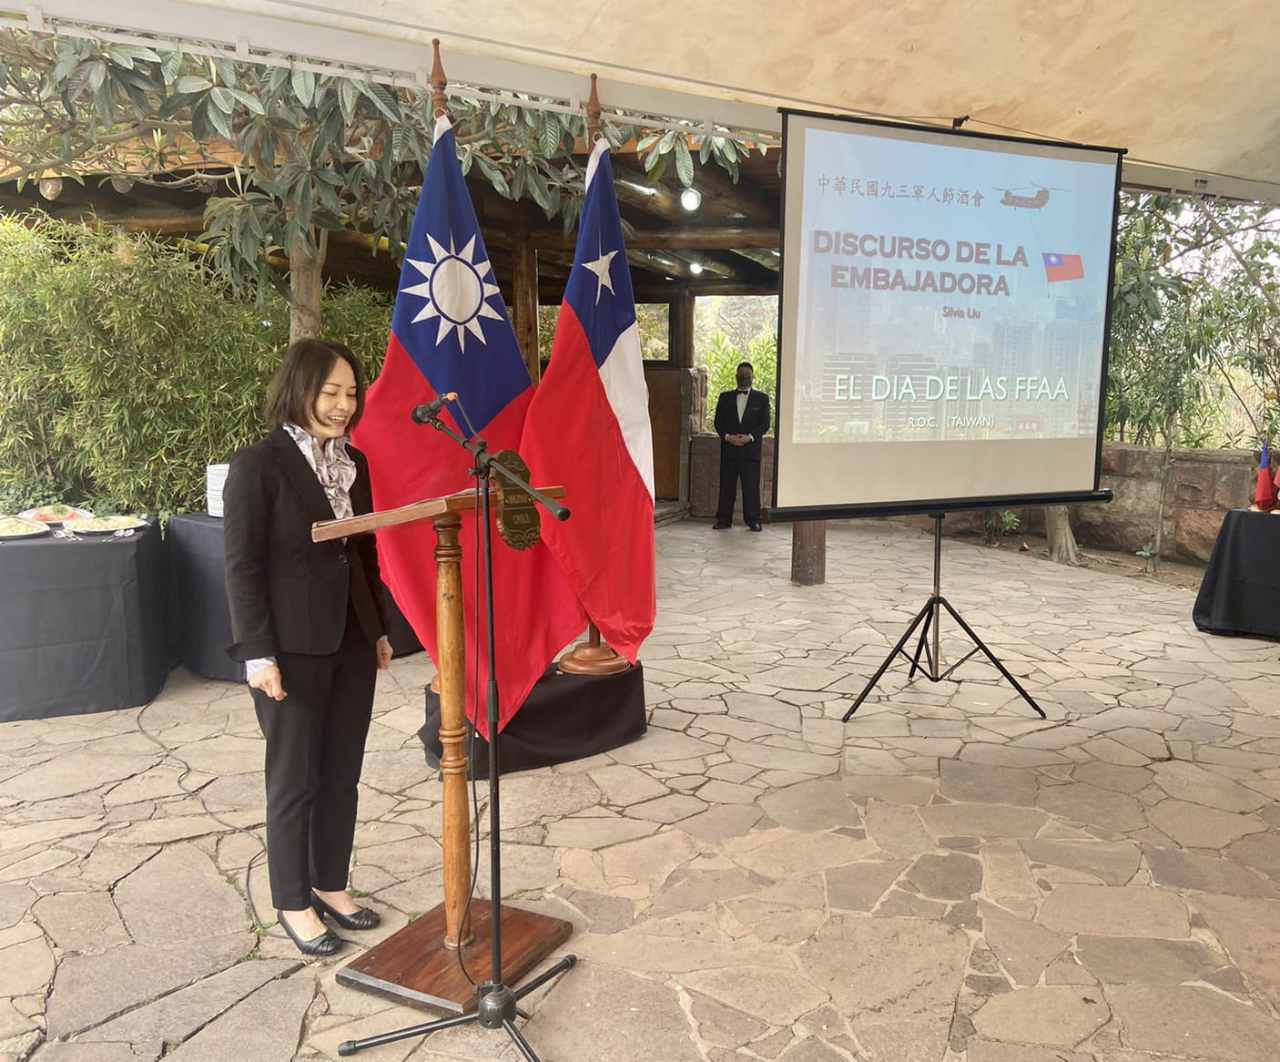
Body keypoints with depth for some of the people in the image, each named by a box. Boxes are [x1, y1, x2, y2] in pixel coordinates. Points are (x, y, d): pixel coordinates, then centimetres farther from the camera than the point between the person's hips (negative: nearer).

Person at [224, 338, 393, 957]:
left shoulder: (354, 463, 8)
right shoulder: (258, 465, -11)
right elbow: (242, 566, -12)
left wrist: (379, 629, 14)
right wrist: (259, 655, -15)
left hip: (351, 643, 6)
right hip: (294, 649, -6)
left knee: (342, 774, 14)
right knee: (294, 780, 8)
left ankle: (331, 885, 32)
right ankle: (293, 904, 25)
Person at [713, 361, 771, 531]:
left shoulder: (761, 398, 9)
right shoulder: (725, 397, 14)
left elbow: (764, 423, 2)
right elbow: (718, 421, 8)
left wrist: (750, 437, -13)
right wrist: (727, 436, -9)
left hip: (750, 449, -2)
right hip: (728, 448, 2)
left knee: (751, 486, -4)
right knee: (726, 485, 3)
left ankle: (753, 519, 3)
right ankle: (724, 519, 8)